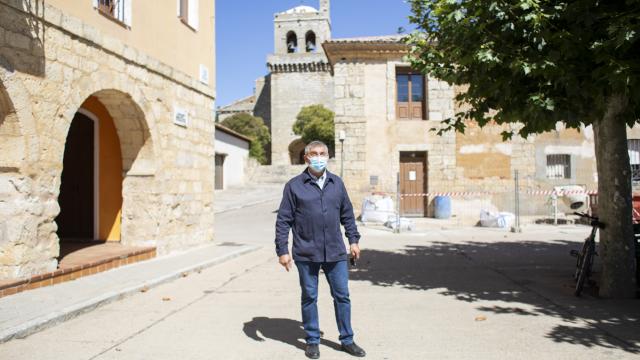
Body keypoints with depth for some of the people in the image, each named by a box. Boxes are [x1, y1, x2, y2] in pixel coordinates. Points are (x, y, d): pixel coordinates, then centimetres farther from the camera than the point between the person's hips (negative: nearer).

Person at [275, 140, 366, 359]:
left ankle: (347, 339, 26)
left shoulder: (337, 183, 8)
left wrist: (353, 240, 10)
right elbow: (283, 220, -3)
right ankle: (312, 341, 26)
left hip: (335, 252, 3)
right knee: (309, 298, 10)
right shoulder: (294, 186, -3)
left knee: (342, 296, 9)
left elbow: (347, 214, 16)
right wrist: (282, 251, -7)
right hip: (306, 254, -3)